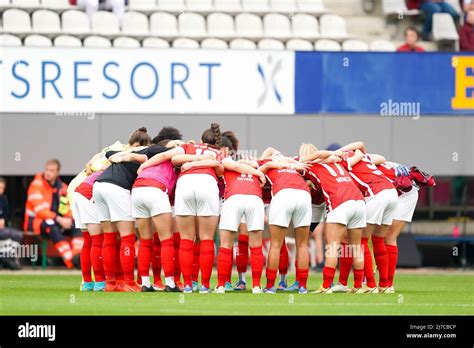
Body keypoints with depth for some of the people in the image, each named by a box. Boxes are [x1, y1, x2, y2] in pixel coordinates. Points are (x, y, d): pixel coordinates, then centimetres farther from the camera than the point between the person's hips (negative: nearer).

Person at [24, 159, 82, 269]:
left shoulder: (62, 187, 11)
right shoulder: (37, 185, -8)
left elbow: (70, 208, 10)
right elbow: (40, 209, -18)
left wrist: (68, 219, -14)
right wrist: (58, 219, -26)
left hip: (58, 222, 6)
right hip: (36, 221, -6)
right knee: (52, 226, -38)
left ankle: (77, 256, -38)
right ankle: (70, 259, -48)